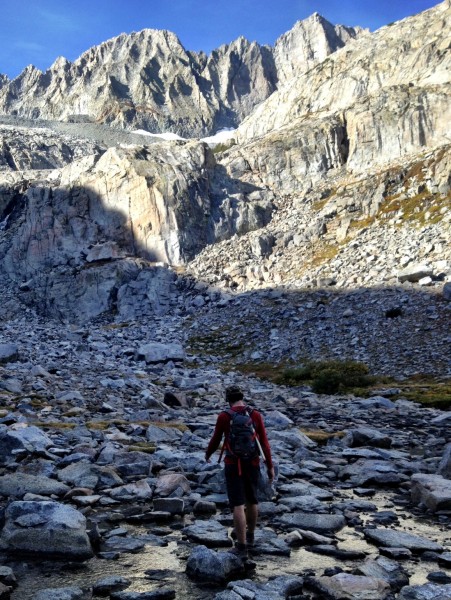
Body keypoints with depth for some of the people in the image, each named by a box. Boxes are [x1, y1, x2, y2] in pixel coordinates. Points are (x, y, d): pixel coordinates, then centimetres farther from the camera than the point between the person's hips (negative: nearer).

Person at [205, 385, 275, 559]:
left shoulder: (223, 416, -7)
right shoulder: (256, 415, -3)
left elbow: (215, 440, 4)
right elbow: (264, 442, -3)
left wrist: (208, 454, 25)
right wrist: (270, 466, 3)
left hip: (233, 465, -3)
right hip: (253, 464, 3)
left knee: (238, 505, -2)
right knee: (252, 500, 22)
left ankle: (242, 547, -3)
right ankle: (250, 536, 39)